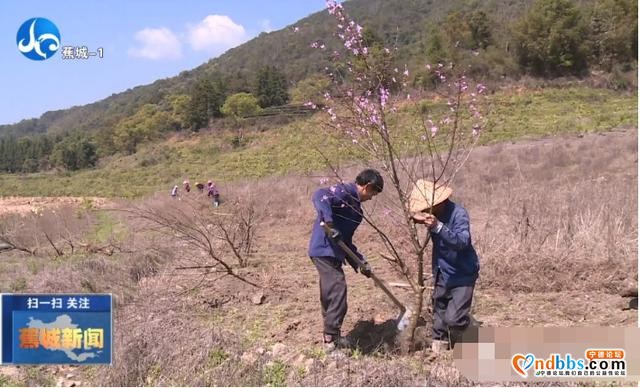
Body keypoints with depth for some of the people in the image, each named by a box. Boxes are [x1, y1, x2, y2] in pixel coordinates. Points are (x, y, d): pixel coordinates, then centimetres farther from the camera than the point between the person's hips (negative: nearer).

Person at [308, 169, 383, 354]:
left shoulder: (355, 206, 21)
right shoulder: (344, 191, -7)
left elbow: (346, 239, 23)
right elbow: (319, 196, -27)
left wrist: (360, 262, 19)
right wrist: (329, 223, -33)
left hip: (332, 252, 10)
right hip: (325, 250, -10)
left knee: (330, 294, 17)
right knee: (337, 292, -8)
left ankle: (330, 336, 29)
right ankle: (332, 339, 0)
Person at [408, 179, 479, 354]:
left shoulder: (458, 213, -24)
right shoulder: (433, 215, -3)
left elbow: (462, 241, -39)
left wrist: (438, 227, -52)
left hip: (462, 274, -7)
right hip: (442, 273, 7)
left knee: (454, 317, -14)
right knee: (439, 312, 16)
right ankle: (440, 340, 37)